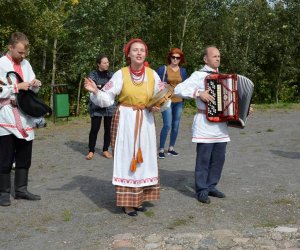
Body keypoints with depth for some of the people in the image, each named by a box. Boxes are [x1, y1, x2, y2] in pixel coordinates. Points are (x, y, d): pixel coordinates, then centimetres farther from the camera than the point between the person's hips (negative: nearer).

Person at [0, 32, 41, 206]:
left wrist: (35, 85, -5)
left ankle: (21, 189, 23)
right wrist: (17, 87, -17)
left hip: (25, 117, 6)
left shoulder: (26, 64, 11)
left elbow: (33, 90, 16)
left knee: (24, 157, 12)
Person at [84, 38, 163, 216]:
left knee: (144, 159, 8)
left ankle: (139, 198, 22)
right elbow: (107, 99, -9)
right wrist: (96, 91, -28)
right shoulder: (121, 74, -6)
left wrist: (159, 106, -9)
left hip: (145, 121, 4)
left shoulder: (152, 74, 1)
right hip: (125, 121, -3)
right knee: (126, 159, -2)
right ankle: (127, 202, 6)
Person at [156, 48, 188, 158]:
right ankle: (161, 149, -4)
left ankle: (171, 148, 19)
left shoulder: (183, 71, 10)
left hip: (179, 101, 4)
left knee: (176, 126, 7)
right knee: (167, 125, -13)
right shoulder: (163, 69, 0)